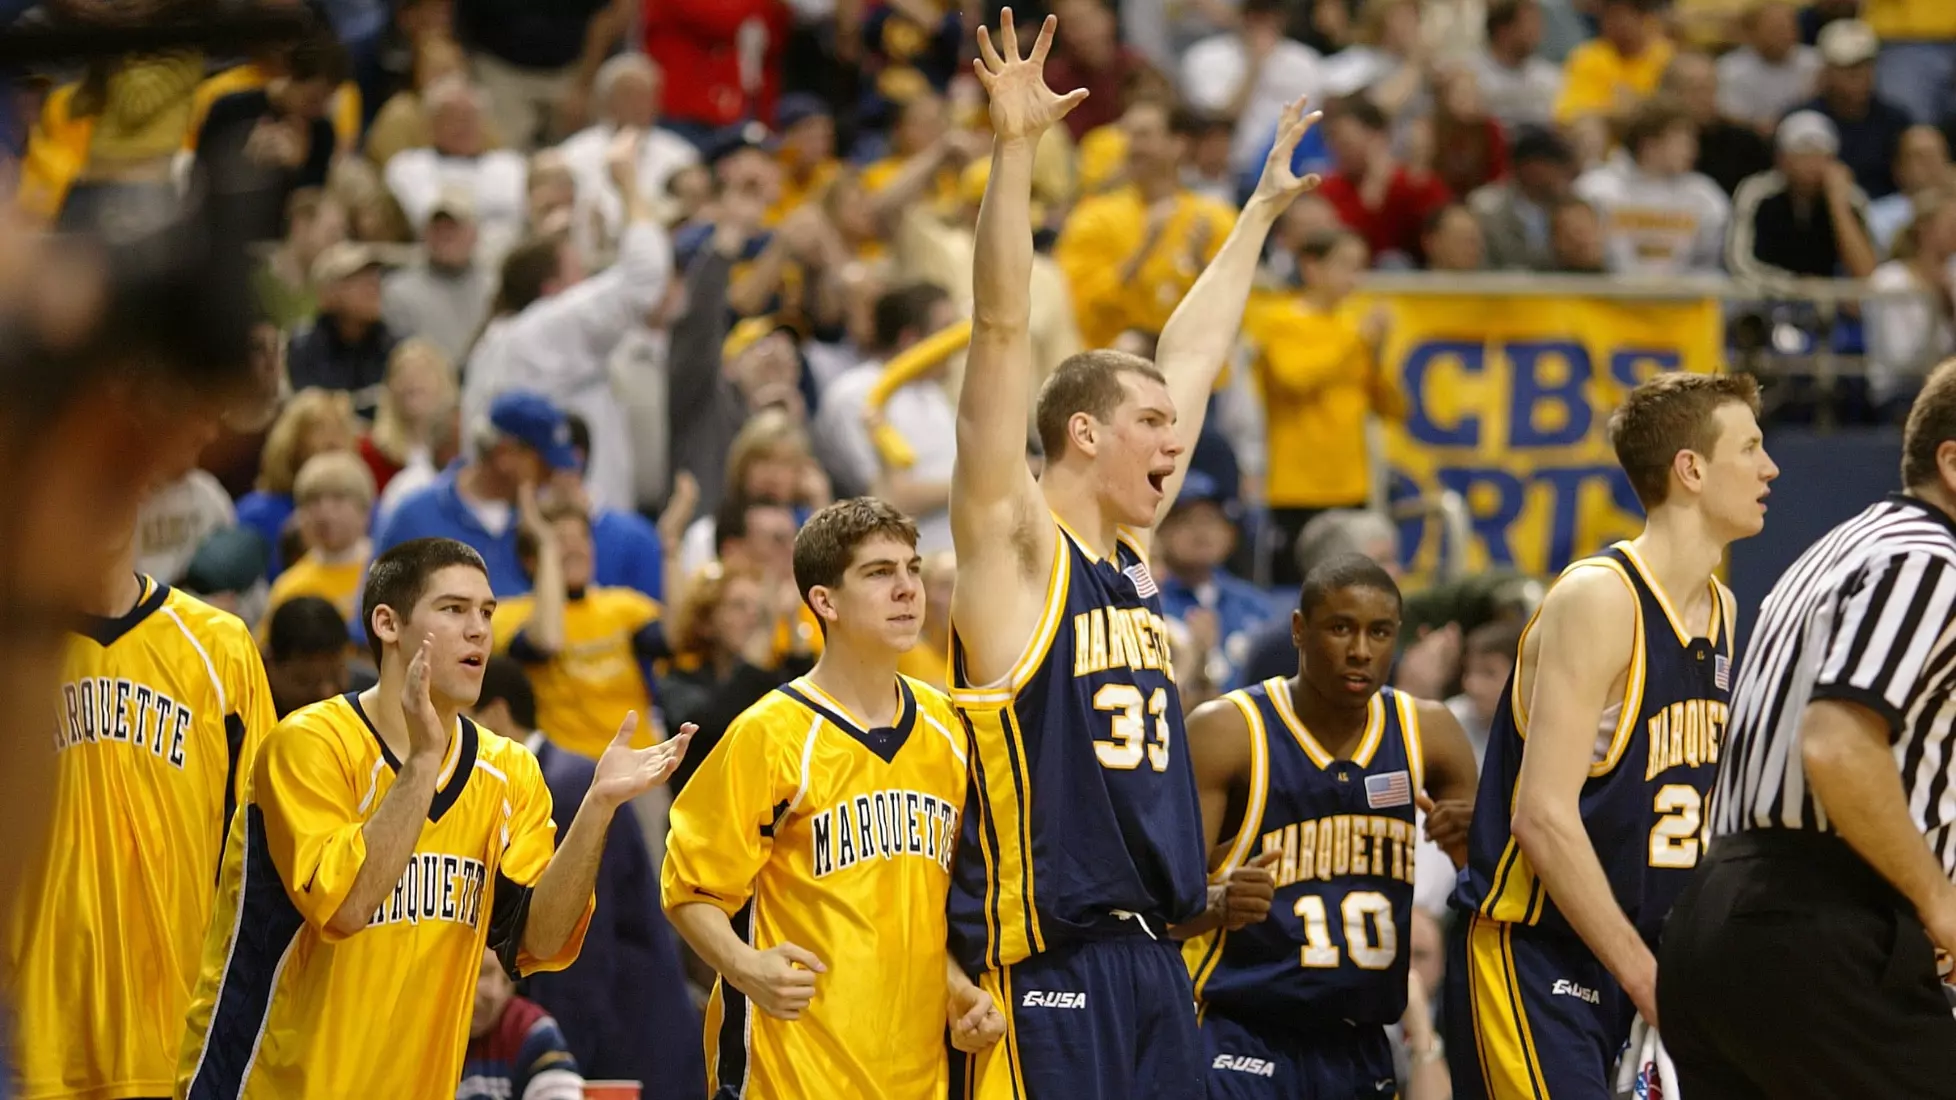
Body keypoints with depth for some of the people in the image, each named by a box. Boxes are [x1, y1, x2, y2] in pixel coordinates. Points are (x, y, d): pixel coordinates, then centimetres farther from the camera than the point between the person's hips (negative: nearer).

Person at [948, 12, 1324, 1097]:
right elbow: (1001, 332, -14)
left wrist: (1263, 209, 37)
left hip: (1151, 960, 8)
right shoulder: (1015, 548, -4)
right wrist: (1012, 149, -21)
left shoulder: (1129, 555, 15)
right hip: (1048, 961, -8)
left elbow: (1191, 358, 27)